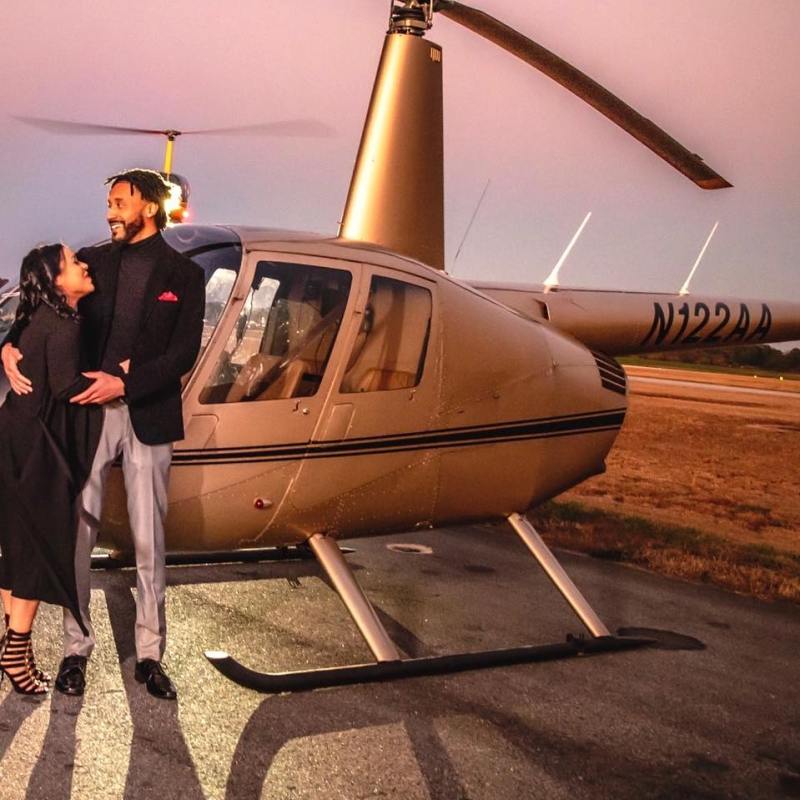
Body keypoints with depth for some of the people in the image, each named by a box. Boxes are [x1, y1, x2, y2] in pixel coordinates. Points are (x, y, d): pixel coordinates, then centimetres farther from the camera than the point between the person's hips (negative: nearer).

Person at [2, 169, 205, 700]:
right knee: (78, 534, 4)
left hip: (146, 416, -1)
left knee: (148, 540, 5)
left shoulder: (184, 275, 3)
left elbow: (184, 354, -5)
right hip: (86, 411, 2)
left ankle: (150, 654, 16)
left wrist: (125, 383, -18)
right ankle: (76, 648, 17)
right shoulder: (93, 261, 9)